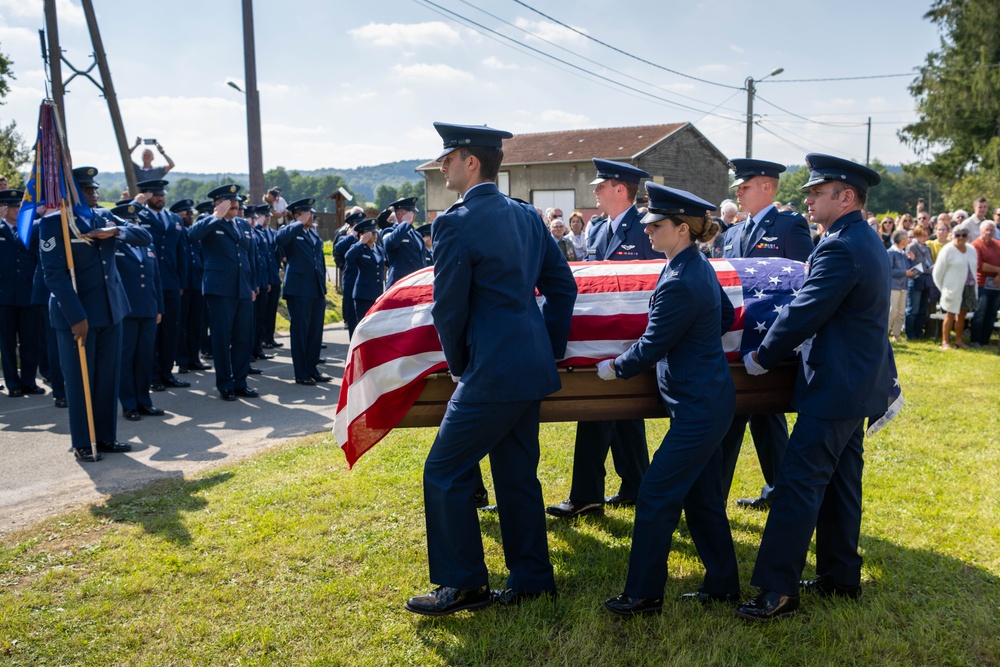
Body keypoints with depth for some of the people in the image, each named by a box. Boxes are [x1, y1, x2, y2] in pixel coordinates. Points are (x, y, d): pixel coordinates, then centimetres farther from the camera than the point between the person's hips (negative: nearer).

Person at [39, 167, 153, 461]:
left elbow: (145, 237, 6)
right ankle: (82, 443, 14)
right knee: (79, 379, 4)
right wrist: (76, 317, -20)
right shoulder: (53, 222, -9)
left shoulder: (104, 216, 10)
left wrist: (115, 231, -14)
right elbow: (54, 273, -15)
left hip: (111, 309, 6)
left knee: (109, 376, 11)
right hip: (76, 312, -6)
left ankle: (106, 436, 22)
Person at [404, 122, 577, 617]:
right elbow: (562, 284, 14)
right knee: (516, 474, 17)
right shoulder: (526, 215, 11)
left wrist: (458, 365, 3)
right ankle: (531, 579, 27)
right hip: (532, 368, 9)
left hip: (493, 372, -9)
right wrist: (552, 348, 18)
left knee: (446, 473, 4)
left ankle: (463, 584, 14)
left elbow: (449, 308, -12)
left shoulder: (456, 223, -13)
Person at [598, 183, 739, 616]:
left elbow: (651, 348, -17)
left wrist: (615, 367, -1)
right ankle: (722, 586, 31)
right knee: (702, 497, 18)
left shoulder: (679, 284, -23)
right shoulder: (701, 268, 7)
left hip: (698, 409, -10)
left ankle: (643, 594, 11)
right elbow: (727, 317, 20)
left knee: (656, 497, -1)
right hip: (711, 399, 10)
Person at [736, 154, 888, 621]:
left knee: (798, 483, -8)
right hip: (858, 385, 11)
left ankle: (779, 590, -3)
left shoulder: (841, 247, -20)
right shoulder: (868, 241, 14)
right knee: (840, 482, 17)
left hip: (834, 389, -11)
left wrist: (762, 358, -8)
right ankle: (841, 577, 27)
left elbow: (803, 314, -20)